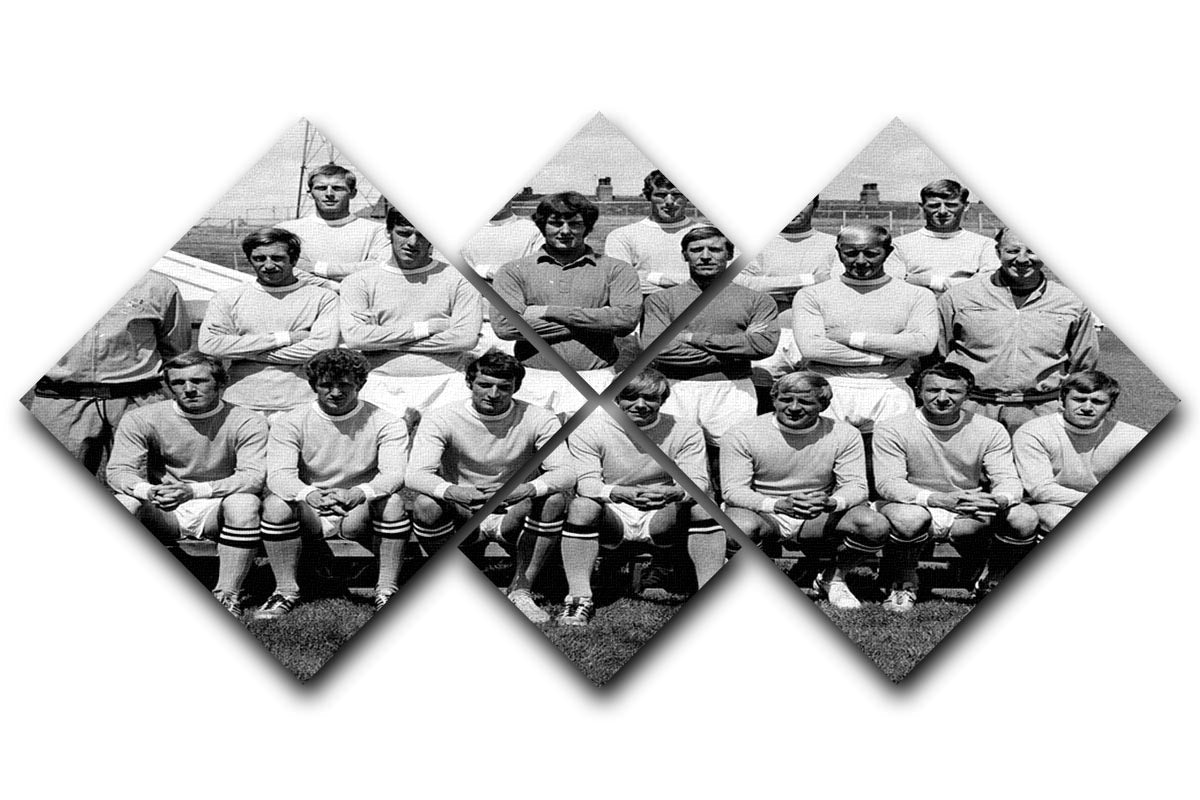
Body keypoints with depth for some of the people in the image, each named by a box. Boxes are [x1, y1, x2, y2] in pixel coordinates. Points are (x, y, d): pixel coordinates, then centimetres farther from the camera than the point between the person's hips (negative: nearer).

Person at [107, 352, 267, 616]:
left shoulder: (247, 422, -8)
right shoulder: (139, 420, -2)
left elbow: (253, 476, -19)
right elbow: (118, 471, -8)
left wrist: (194, 491, -35)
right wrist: (146, 490, -35)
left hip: (214, 513, -1)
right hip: (163, 515, 1)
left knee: (244, 502, -34)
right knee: (122, 503, -29)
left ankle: (227, 593, -23)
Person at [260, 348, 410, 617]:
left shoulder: (385, 423, -4)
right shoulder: (290, 423, -1)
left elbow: (394, 473, -20)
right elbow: (279, 473, -16)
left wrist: (358, 493, -43)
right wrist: (310, 495, -41)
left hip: (359, 516, -1)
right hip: (309, 516, 1)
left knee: (392, 502, -30)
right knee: (276, 504, -28)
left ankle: (387, 590, -17)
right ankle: (286, 590, -13)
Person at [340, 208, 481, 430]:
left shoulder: (458, 278, 9)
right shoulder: (360, 282, 12)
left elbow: (466, 337, -4)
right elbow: (354, 336, -3)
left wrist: (384, 340, -3)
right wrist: (423, 329, -4)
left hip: (443, 382, 1)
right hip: (382, 384, 0)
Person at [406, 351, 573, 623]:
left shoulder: (538, 420, -8)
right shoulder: (442, 419, -10)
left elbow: (565, 472, -19)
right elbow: (416, 475, -22)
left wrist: (530, 488, -42)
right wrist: (450, 491, -46)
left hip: (515, 515, 1)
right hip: (461, 515, 0)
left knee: (555, 500, -28)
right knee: (425, 504, -31)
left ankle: (521, 589, -15)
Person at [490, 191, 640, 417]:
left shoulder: (616, 270, 10)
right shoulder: (514, 271, 10)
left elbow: (627, 319, -6)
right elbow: (504, 325, -5)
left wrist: (549, 311, -6)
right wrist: (591, 322, -4)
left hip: (594, 381, 0)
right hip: (532, 380, 0)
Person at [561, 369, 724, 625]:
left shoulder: (686, 432, 0)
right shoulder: (588, 429, -4)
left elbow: (698, 482, -9)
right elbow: (585, 482, -14)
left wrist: (673, 493, -36)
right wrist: (622, 494, -37)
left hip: (662, 519, 1)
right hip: (612, 517, -1)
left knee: (703, 506, -26)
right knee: (582, 505, -32)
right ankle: (579, 597, -30)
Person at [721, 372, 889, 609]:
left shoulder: (844, 435, -5)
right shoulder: (743, 435, -12)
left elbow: (856, 486, -8)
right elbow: (733, 490, -17)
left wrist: (831, 503, -34)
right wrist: (780, 505, -35)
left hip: (819, 518, 2)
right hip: (764, 513, -2)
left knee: (876, 527, -24)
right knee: (742, 527, -40)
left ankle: (833, 579, 5)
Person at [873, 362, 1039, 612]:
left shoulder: (991, 430, -2)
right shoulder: (893, 430, -10)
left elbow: (1008, 480, -7)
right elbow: (887, 484, -19)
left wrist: (999, 500, -35)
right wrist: (940, 500, -36)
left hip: (970, 516, 3)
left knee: (1025, 518, -24)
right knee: (908, 518, -39)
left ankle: (993, 583, 5)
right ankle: (903, 584, -7)